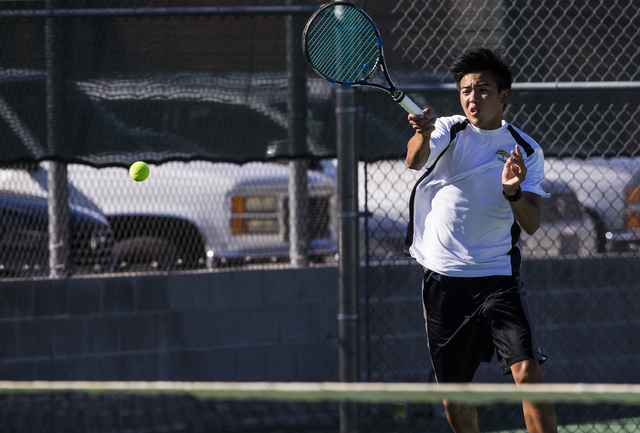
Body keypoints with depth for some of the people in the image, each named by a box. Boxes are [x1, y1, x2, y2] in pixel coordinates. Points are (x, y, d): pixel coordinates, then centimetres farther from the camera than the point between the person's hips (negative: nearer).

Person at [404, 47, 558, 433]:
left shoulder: (526, 151, 2)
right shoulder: (448, 131, 1)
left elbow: (531, 224, -3)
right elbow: (415, 161, -22)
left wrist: (513, 192, -24)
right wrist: (423, 134, -44)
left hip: (498, 277, -1)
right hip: (443, 278, 1)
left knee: (527, 371, -18)